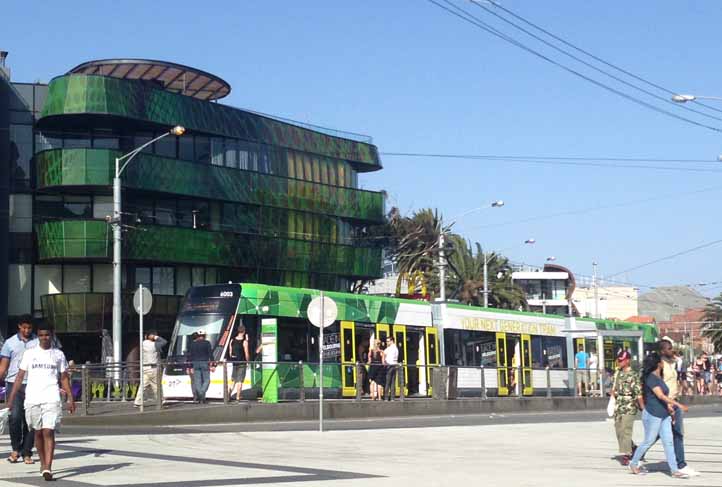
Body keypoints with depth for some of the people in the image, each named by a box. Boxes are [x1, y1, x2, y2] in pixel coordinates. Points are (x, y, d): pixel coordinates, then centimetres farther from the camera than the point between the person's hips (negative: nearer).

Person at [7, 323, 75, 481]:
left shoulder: (58, 354, 9)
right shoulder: (29, 353, 9)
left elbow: (64, 378, 11)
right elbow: (20, 377, 9)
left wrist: (70, 399, 4)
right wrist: (11, 399, 3)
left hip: (52, 399, -2)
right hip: (32, 399, 2)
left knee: (48, 432, -12)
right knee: (38, 432, 11)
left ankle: (48, 468, -18)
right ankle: (43, 463, 28)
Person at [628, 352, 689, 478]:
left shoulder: (659, 378, 12)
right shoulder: (650, 378, -17)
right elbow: (661, 396, -25)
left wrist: (669, 406, 7)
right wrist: (679, 405, -27)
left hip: (664, 415, 8)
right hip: (652, 415, -8)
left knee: (668, 442, 3)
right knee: (648, 441, 3)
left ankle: (674, 470, 2)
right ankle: (633, 463, 20)